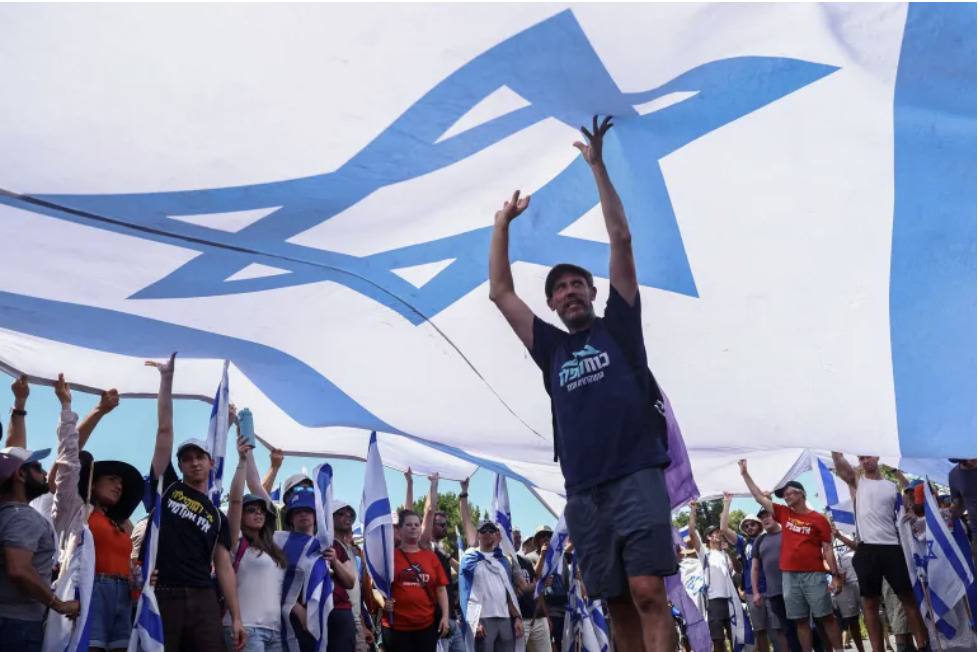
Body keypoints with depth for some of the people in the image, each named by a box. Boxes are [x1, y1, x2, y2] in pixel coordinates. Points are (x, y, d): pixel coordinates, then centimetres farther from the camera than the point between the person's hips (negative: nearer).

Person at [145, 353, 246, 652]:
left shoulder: (218, 516, 16)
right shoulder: (166, 487, 11)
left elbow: (224, 567, 12)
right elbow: (165, 430, 5)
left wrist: (236, 618, 2)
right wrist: (167, 377, 1)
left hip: (203, 601, 2)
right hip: (162, 597, -2)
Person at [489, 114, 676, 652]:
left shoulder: (618, 326, 10)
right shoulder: (551, 348, 17)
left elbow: (621, 239, 6)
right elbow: (500, 292, 19)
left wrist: (597, 167, 5)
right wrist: (503, 224, 20)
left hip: (637, 477, -4)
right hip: (583, 492, 4)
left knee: (648, 593, -11)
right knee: (618, 603, 7)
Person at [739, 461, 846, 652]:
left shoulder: (819, 519, -1)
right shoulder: (784, 514, 10)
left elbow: (827, 549, -2)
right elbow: (759, 497, 12)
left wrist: (835, 575, -7)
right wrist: (745, 473, 9)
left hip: (813, 575, -4)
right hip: (789, 576, 4)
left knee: (826, 617, 0)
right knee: (800, 620, 7)